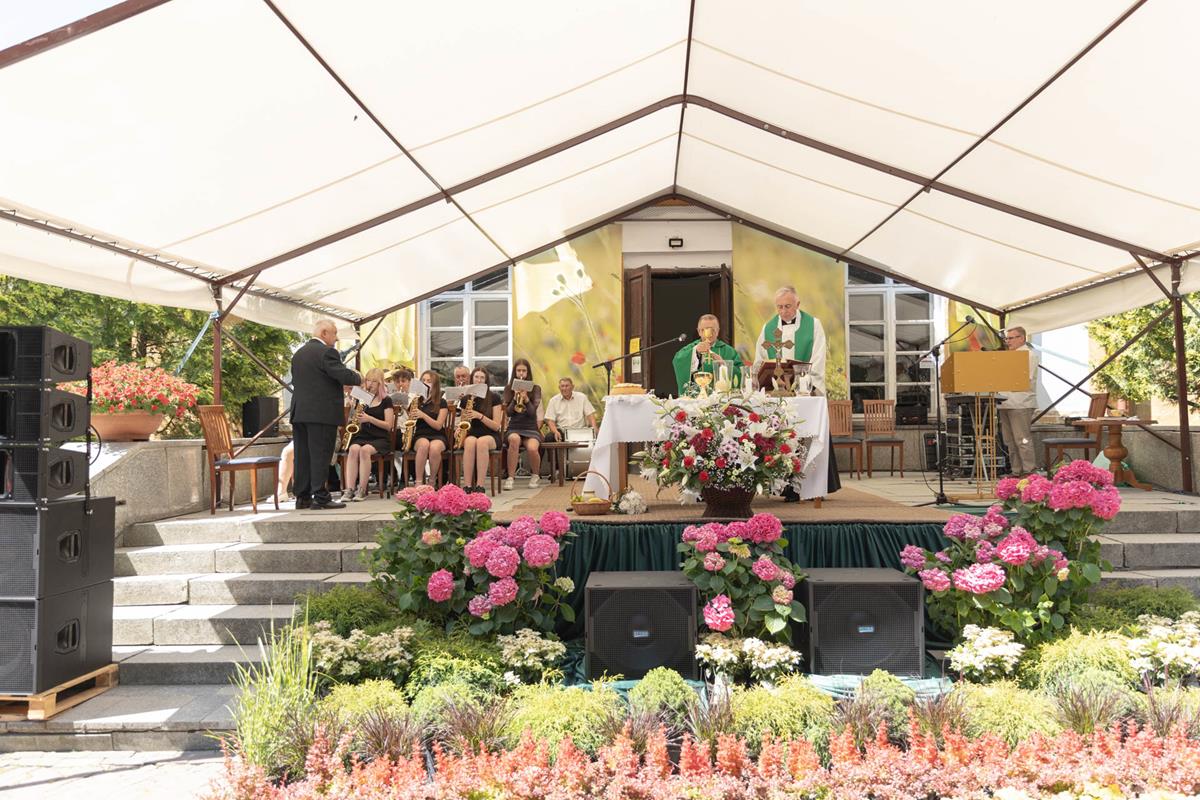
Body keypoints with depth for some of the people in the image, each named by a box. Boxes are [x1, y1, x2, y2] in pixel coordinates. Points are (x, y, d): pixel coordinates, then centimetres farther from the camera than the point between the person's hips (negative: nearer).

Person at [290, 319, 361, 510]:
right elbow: (345, 375, -18)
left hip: (299, 412, 8)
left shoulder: (298, 353, 16)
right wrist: (358, 378, 4)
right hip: (321, 413, -8)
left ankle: (302, 497, 13)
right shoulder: (326, 352, -11)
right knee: (320, 455, -5)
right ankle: (320, 497, -4)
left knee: (303, 456, 9)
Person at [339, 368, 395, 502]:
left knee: (365, 450, -35)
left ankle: (362, 490, -30)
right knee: (353, 449, -31)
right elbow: (358, 423, 19)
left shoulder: (386, 400, 5)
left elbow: (388, 425, -3)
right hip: (362, 436, 3)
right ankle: (349, 489, -38)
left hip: (380, 439, -3)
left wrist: (369, 418, -14)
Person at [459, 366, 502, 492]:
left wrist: (479, 416, -18)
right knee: (470, 442, -36)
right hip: (471, 434, 2)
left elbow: (496, 426, -5)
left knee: (482, 442, -39)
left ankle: (480, 486, -40)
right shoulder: (466, 399, 9)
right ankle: (467, 486, -39)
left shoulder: (493, 398, 0)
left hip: (491, 436, -2)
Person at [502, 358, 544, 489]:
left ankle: (535, 476, -1)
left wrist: (526, 399, -23)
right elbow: (508, 412, 0)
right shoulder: (509, 389, 9)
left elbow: (532, 412, -6)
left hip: (531, 428, 0)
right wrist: (515, 399, -15)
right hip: (514, 428, 1)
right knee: (514, 439, -38)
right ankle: (510, 477, -28)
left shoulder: (535, 389, 6)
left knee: (532, 448, -33)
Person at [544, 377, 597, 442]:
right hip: (561, 431, 0)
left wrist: (594, 428, -13)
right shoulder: (553, 400, 7)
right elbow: (550, 420, 2)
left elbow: (590, 414, 6)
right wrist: (555, 432, -18)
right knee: (549, 437, -31)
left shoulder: (582, 397, 8)